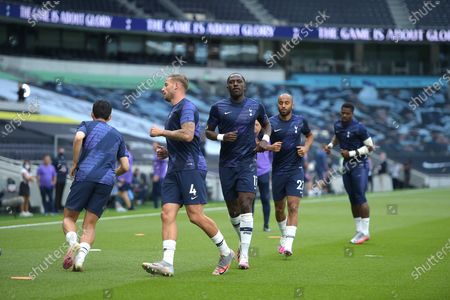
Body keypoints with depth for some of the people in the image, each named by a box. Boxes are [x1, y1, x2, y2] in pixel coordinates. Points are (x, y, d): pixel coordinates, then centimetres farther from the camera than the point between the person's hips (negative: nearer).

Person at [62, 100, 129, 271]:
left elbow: (78, 137, -10)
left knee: (69, 218, 10)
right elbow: (125, 167, 20)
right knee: (89, 225, 6)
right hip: (107, 181, 2)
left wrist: (74, 164, -1)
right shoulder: (117, 135, 26)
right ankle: (80, 257, -18)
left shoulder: (87, 125, 16)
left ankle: (73, 243, -21)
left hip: (85, 175, -2)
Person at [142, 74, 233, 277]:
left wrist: (161, 132, -12)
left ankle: (226, 253, 7)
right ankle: (167, 263, -13)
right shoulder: (175, 110, 25)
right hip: (175, 170, 10)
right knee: (167, 214, -5)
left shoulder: (186, 107, -7)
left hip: (191, 168, -10)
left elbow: (187, 135, -23)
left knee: (196, 215, -10)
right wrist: (167, 152, 18)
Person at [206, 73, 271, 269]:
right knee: (232, 207, 9)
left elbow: (266, 124, 23)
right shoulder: (218, 108, 2)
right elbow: (208, 132, 7)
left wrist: (265, 139, 4)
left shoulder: (256, 106, 5)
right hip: (226, 163, 1)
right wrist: (222, 137, -13)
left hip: (248, 162, -1)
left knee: (245, 204, -15)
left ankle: (244, 255, -19)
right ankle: (242, 240, 36)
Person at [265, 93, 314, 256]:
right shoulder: (271, 122, -4)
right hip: (278, 170, 1)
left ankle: (288, 244, -16)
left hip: (296, 169, -1)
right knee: (279, 209, 11)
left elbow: (310, 135, 20)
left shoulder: (300, 121, 2)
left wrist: (306, 148, 1)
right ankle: (284, 235, 38)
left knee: (293, 207, -13)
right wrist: (270, 147, -22)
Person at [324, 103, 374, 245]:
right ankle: (359, 231, 15)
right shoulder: (337, 125, 6)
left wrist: (351, 153, -18)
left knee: (360, 197, -11)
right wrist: (330, 145, 8)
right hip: (346, 165, 7)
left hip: (359, 165, -7)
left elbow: (370, 147, -12)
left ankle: (365, 232, -7)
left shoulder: (358, 128, -16)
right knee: (352, 198, 9)